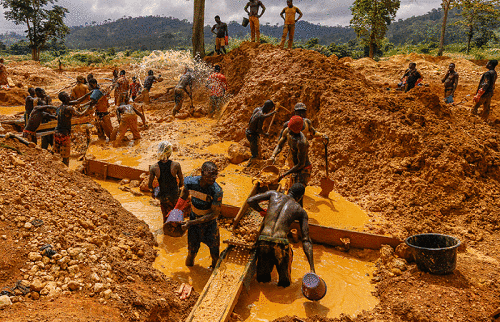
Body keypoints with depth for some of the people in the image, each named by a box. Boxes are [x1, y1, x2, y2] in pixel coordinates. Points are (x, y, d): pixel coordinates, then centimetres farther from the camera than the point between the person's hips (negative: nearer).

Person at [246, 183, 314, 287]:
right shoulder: (301, 211, 15)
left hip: (263, 241, 1)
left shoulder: (273, 194, 18)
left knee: (262, 279, 22)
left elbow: (250, 201, 9)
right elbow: (306, 241, 8)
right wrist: (312, 269, 5)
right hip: (280, 243, -1)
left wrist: (261, 211, 30)